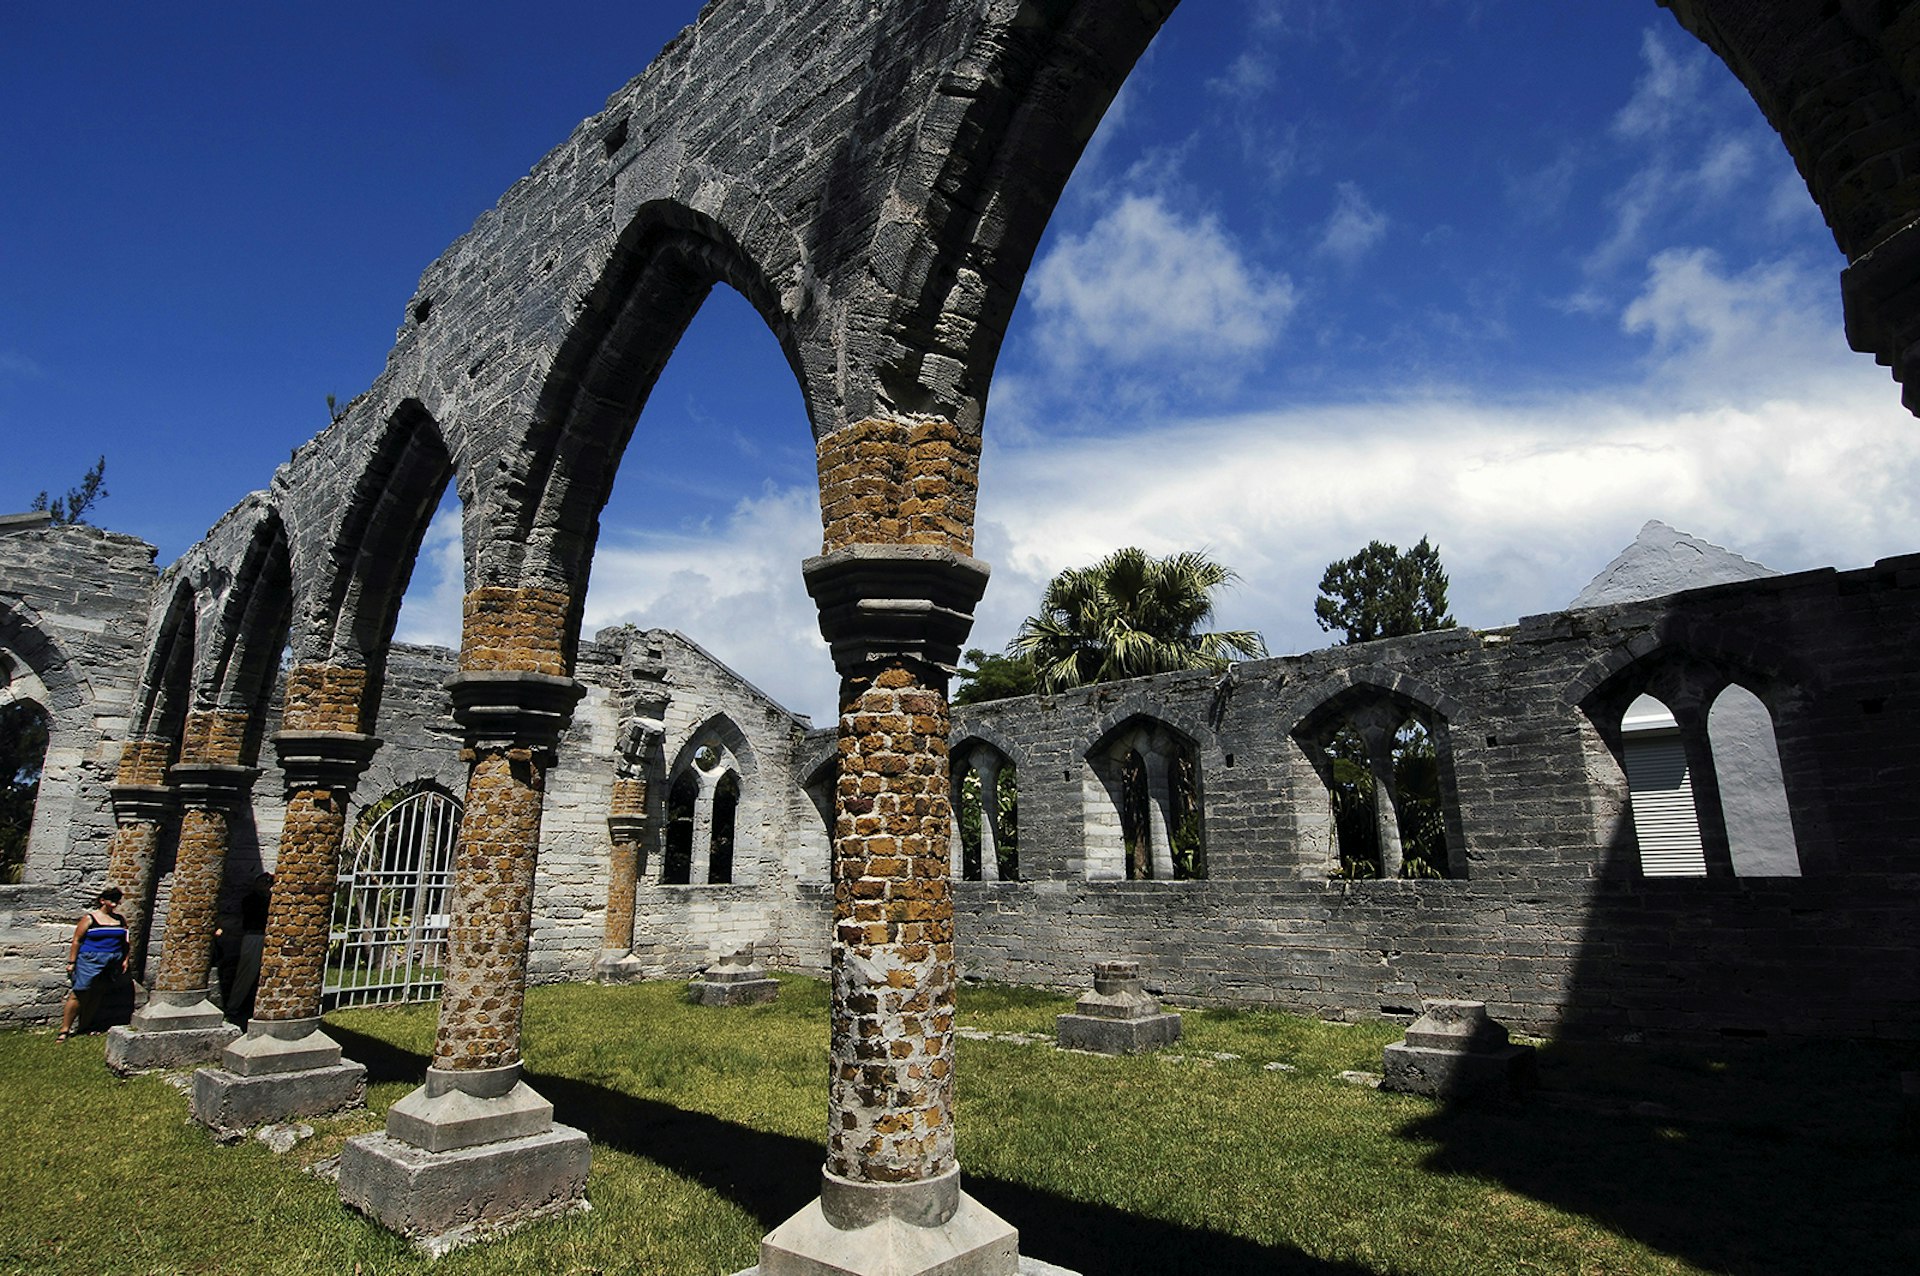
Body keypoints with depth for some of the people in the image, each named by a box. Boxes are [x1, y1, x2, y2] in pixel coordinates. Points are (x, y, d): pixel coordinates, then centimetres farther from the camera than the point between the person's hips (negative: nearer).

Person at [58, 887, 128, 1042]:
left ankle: (82, 1027, 18)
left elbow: (125, 942, 16)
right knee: (80, 994, -6)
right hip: (90, 960, -4)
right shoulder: (90, 918, -2)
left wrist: (125, 960, 10)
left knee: (96, 995, 8)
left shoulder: (120, 919, 11)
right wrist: (71, 962, -7)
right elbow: (77, 940, -3)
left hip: (113, 963, 4)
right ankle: (65, 1029, 4)